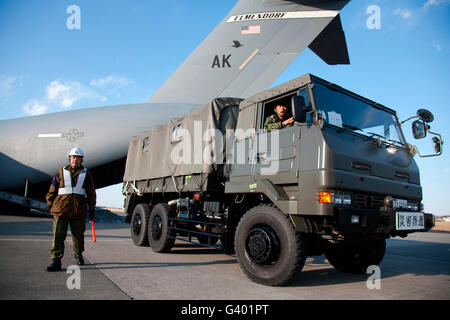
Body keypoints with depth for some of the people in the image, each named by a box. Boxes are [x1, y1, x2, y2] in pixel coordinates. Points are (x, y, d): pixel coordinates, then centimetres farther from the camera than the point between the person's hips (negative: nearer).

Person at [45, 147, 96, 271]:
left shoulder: (86, 174, 9)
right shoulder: (61, 172, 9)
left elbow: (91, 193, 11)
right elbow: (52, 190, 12)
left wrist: (92, 209, 9)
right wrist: (50, 205, 9)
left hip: (79, 210, 1)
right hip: (61, 209, 0)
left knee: (78, 234, 11)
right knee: (58, 235, -7)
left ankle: (78, 254, 33)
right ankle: (56, 261, -2)